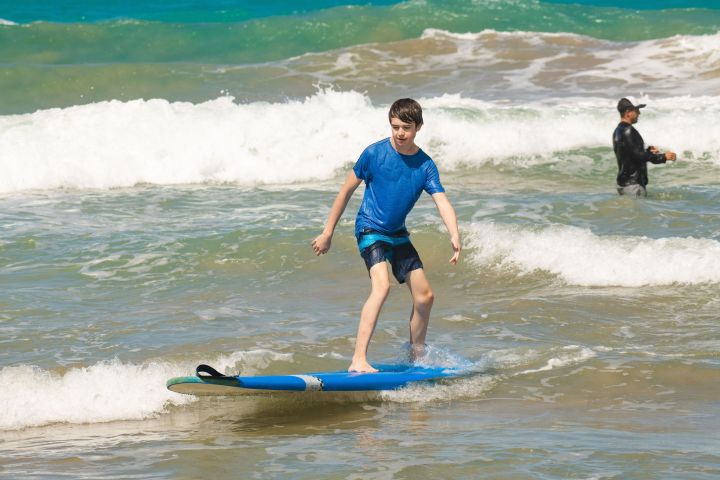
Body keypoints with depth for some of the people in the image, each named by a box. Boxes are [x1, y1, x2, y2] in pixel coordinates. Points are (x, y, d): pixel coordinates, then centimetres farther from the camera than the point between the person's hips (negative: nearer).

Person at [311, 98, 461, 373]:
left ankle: (416, 358, 28)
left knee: (424, 297, 7)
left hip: (397, 234, 6)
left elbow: (443, 203, -15)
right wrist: (328, 233, -1)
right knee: (381, 286, -29)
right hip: (370, 229, -6)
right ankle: (358, 361, -36)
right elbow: (347, 190, -4)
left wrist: (455, 237, -34)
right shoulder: (375, 153, -13)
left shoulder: (425, 165, -5)